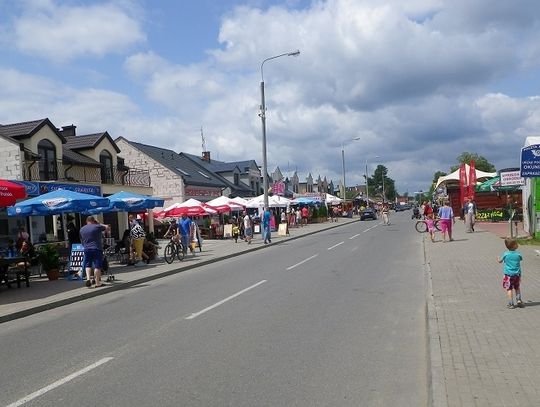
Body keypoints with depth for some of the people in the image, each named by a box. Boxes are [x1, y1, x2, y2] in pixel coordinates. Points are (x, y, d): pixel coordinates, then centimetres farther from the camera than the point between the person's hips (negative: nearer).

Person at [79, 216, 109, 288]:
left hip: (87, 249, 4)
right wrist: (99, 224, 17)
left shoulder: (82, 229, 11)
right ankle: (97, 282, 2)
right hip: (97, 249, -4)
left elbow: (82, 241, 17)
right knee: (97, 266, 0)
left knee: (87, 265, 17)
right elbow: (107, 228, 7)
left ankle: (88, 278, -1)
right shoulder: (97, 227, -6)